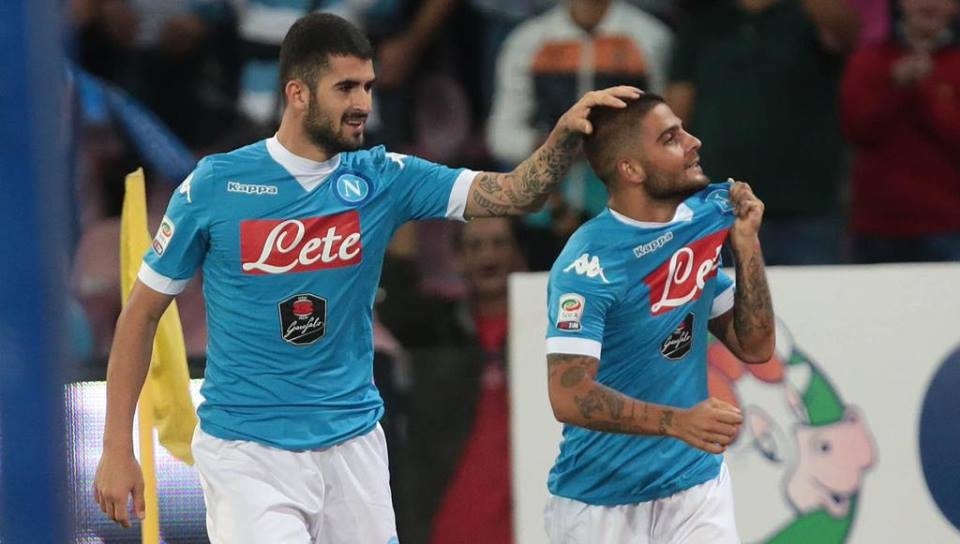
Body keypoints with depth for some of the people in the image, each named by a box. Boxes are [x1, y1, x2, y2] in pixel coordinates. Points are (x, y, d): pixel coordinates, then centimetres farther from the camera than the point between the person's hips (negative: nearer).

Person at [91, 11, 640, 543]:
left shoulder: (382, 179, 0)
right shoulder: (215, 186, -7)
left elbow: (513, 193, -8)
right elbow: (142, 314, 0)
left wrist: (567, 133, -27)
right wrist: (118, 449, -4)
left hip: (352, 444, 4)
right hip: (246, 451, -3)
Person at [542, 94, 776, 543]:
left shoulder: (700, 220, 4)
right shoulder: (589, 263, -18)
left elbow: (755, 347, 7)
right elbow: (569, 396, -25)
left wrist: (746, 244, -4)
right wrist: (675, 422, -36)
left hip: (695, 487, 5)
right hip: (600, 504, -5)